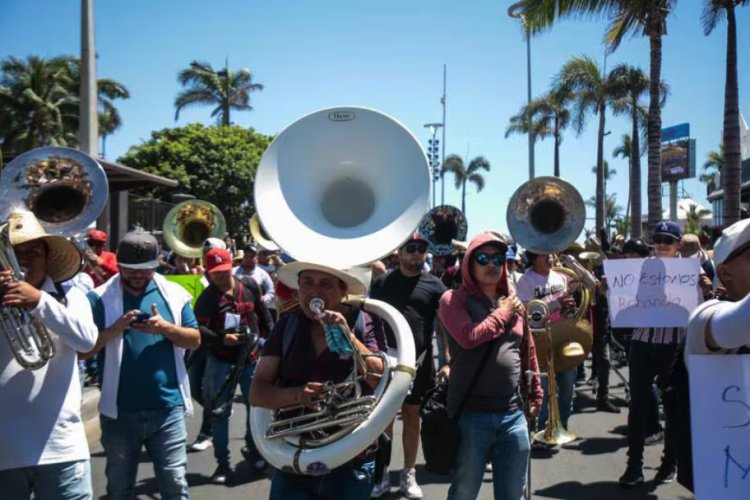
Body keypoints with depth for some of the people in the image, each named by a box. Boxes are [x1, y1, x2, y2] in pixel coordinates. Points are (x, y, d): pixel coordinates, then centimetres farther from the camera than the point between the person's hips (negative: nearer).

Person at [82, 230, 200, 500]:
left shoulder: (175, 294, 3)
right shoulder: (100, 298, -1)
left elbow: (195, 340, 2)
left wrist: (166, 328, -16)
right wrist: (114, 329, -20)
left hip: (168, 408, 0)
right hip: (120, 411, 0)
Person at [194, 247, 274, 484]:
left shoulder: (249, 286, 1)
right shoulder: (206, 298, -7)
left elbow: (263, 313, 12)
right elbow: (199, 330, -17)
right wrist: (222, 338, -31)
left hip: (252, 357, 2)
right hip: (221, 361, -2)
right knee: (220, 412, 4)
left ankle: (253, 450, 33)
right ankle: (222, 463, 15)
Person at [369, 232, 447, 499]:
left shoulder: (434, 285, 1)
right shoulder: (382, 281, 3)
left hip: (419, 362, 0)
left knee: (412, 416, 10)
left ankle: (408, 475, 23)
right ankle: (381, 474, 18)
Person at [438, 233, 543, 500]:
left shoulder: (515, 304, 12)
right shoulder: (454, 299, -4)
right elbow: (469, 337, -21)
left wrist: (535, 394, 21)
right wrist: (502, 314, -7)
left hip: (513, 415, 4)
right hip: (470, 415, -4)